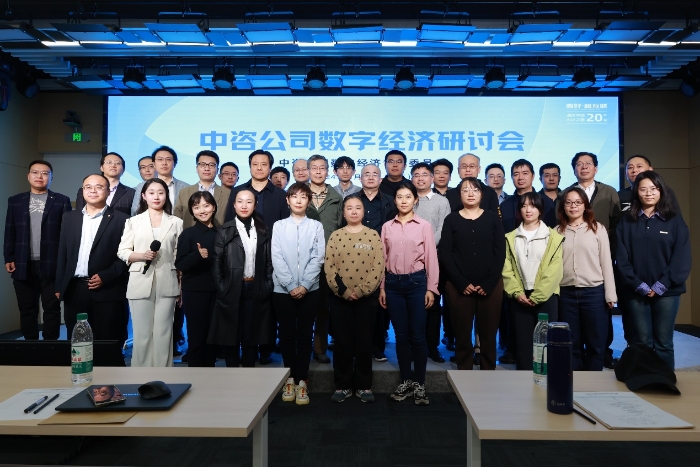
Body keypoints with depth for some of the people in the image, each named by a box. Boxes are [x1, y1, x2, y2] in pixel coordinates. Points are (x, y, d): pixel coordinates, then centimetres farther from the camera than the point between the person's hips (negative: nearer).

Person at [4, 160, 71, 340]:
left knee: (52, 309, 3)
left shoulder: (62, 201, 4)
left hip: (51, 265, -2)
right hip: (23, 265, 3)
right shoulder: (15, 201, 12)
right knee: (27, 310, 9)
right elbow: (10, 232, 10)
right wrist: (8, 258, 2)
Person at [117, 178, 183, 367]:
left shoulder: (176, 223, 7)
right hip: (140, 284, 0)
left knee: (163, 333, 4)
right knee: (142, 333, 3)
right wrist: (141, 255, -14)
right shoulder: (133, 221, 8)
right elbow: (122, 251, 6)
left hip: (166, 284, 0)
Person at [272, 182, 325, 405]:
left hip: (309, 290, 0)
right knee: (287, 334, 7)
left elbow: (318, 258, -3)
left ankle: (301, 380, 13)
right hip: (283, 289, 1)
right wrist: (290, 286, -12)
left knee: (304, 335, 5)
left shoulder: (316, 226, 3)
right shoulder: (279, 226, 4)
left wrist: (304, 285, -12)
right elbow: (277, 259, -3)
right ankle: (290, 378, 20)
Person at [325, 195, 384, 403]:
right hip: (340, 298, 1)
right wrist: (343, 291, -11)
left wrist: (361, 291, -12)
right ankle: (342, 385, 18)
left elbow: (378, 267, -4)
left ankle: (364, 386, 18)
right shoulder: (335, 236, 5)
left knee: (364, 341, 6)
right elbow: (329, 267, -2)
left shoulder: (373, 235, 2)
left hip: (366, 298, -1)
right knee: (342, 341, 6)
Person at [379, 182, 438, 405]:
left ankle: (419, 384, 15)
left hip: (416, 282, -2)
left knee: (417, 335, 1)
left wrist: (431, 288, -4)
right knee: (401, 335, 9)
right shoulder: (387, 227, 7)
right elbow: (383, 259, 9)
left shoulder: (424, 226, 1)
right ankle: (405, 381, 21)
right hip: (393, 283, 2)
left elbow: (431, 258, 0)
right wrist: (381, 288, 6)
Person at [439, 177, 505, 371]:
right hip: (459, 286, 0)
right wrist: (462, 283, -10)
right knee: (462, 334, 4)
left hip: (491, 286, 1)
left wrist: (488, 283, -8)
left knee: (488, 334, 6)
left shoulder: (493, 218, 7)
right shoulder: (451, 220, 6)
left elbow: (500, 253, 2)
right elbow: (445, 254, -1)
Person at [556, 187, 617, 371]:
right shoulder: (557, 231, 6)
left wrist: (610, 294, -2)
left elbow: (606, 262, 1)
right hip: (566, 293, 1)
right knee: (572, 344, 10)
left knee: (595, 343, 7)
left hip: (594, 292, -1)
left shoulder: (597, 228, 2)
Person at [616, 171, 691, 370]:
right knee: (641, 343, 5)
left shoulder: (675, 221, 3)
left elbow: (681, 259, -3)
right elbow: (622, 258, -1)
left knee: (663, 343, 5)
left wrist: (661, 286, -11)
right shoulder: (626, 222, 4)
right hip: (637, 292, 1)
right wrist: (640, 286, -10)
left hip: (666, 292, 0)